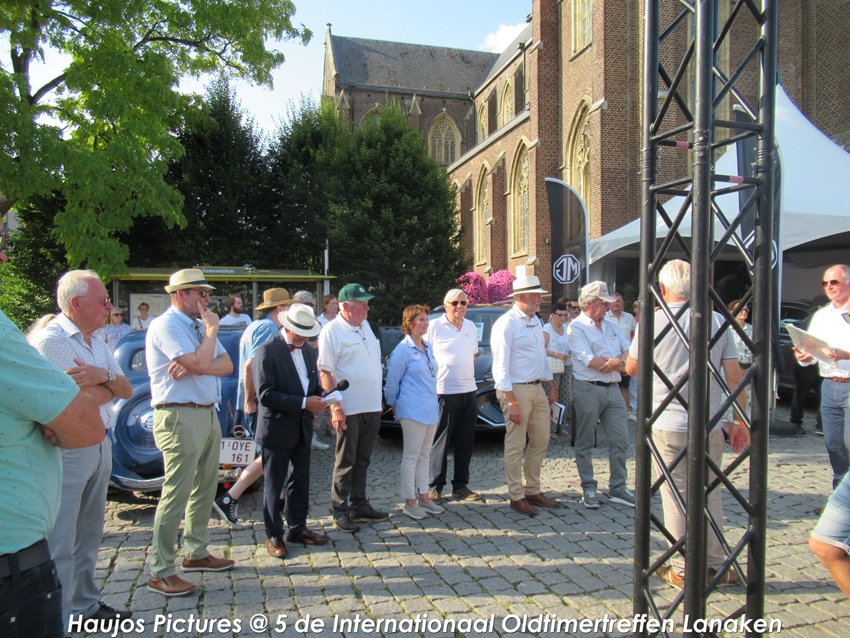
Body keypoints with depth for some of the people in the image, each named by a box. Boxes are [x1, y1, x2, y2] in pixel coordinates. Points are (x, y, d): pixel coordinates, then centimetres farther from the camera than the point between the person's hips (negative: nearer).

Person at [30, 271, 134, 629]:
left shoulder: (97, 342, 12)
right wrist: (110, 384, -2)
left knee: (89, 536, 18)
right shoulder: (51, 340, -14)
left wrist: (105, 377, -13)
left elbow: (126, 391, 8)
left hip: (100, 447, 8)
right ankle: (57, 621, 10)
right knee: (60, 545, 0)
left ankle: (85, 606, 31)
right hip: (69, 450, -8)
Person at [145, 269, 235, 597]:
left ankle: (196, 552, 28)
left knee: (205, 489, 15)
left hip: (208, 414, 9)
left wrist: (193, 367, -12)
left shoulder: (200, 325, 16)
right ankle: (160, 572, 4)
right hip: (180, 418, -9)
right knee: (176, 494, -5)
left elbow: (226, 365, 6)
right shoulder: (167, 326, -11)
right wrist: (212, 330, -8)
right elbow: (200, 363, -24)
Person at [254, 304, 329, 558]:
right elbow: (265, 394, -20)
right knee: (274, 485, 7)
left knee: (300, 481, 16)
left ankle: (298, 528, 30)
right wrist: (303, 403, -23)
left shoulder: (308, 351, 8)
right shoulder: (267, 351, -14)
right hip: (277, 428, -7)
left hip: (302, 428, 7)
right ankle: (273, 535, 20)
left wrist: (319, 398, -7)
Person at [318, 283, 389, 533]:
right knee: (345, 463, 5)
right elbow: (325, 372, -16)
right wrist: (335, 407, -21)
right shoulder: (332, 331, -13)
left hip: (371, 408, 7)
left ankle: (359, 504, 27)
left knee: (362, 460, 16)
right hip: (349, 409, -7)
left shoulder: (365, 326, 11)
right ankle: (341, 510, 16)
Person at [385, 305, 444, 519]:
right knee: (411, 456, 0)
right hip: (413, 410, -7)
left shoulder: (428, 347, 12)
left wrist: (433, 402, 17)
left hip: (431, 409, 7)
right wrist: (394, 405, 3)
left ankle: (423, 496, 23)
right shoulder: (403, 350, -11)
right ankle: (409, 502, 9)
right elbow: (392, 382, -6)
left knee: (425, 455, 13)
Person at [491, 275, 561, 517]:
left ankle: (533, 490, 27)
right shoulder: (506, 324, -14)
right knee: (515, 446, 1)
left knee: (541, 441, 13)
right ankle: (516, 497, 12)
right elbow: (500, 366, -17)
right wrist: (511, 401, -21)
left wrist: (552, 386, 19)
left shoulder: (536, 321, 12)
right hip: (517, 390, -8)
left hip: (538, 389, 9)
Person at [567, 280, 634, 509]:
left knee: (620, 439, 6)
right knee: (585, 442, 4)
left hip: (613, 389, 6)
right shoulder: (577, 327, -6)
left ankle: (617, 488, 17)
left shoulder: (611, 326, 16)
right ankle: (588, 488, 15)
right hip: (588, 389, -6)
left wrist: (618, 362, -14)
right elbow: (590, 361, -16)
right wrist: (619, 360, -5)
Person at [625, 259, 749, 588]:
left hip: (668, 425, -2)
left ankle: (682, 570, 17)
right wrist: (740, 420, 9)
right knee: (710, 495, 16)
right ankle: (715, 565, 27)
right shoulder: (718, 321, -3)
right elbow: (733, 376, -1)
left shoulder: (653, 322, -8)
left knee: (676, 496, 8)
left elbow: (631, 367, 5)